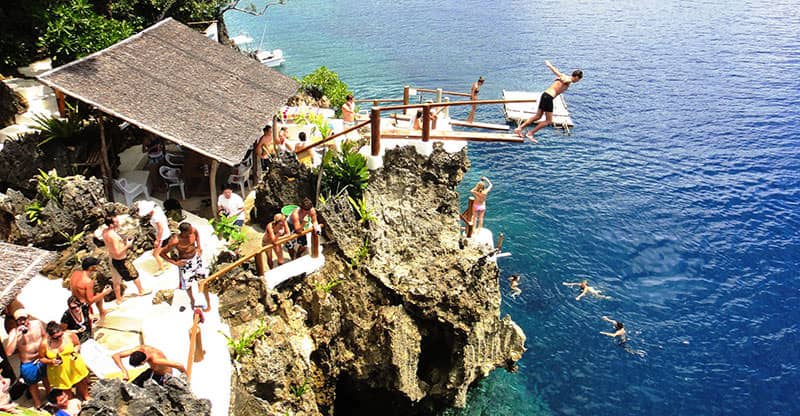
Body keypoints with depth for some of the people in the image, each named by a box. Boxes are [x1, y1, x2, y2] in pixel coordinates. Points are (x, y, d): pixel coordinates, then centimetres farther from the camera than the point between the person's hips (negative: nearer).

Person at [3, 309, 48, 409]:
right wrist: (17, 336, -36)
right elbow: (8, 353, -30)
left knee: (46, 379, 27)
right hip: (29, 364, -3)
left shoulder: (37, 323, -13)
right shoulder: (14, 332, -22)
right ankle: (38, 405, 40)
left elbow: (45, 336, 4)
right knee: (33, 385, 18)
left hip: (43, 359, 3)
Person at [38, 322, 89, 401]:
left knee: (82, 385, 23)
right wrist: (51, 362, -24)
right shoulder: (44, 344, -21)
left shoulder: (70, 336, -20)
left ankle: (86, 397, 51)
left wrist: (75, 351, -21)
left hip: (74, 366, 1)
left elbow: (78, 345, -1)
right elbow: (41, 358, -6)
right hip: (59, 373, -1)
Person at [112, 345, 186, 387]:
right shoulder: (139, 349, -26)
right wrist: (124, 371, -31)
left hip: (165, 375, -6)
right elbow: (115, 356, -20)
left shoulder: (156, 360, -42)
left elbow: (179, 365, -43)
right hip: (153, 370, 6)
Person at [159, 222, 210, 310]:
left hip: (196, 257, 3)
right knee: (187, 284, 17)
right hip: (185, 262, -3)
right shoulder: (175, 242, -33)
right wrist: (175, 263, -19)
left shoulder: (193, 231, -22)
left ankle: (208, 302, 31)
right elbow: (162, 253, -20)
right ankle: (192, 300, 49)